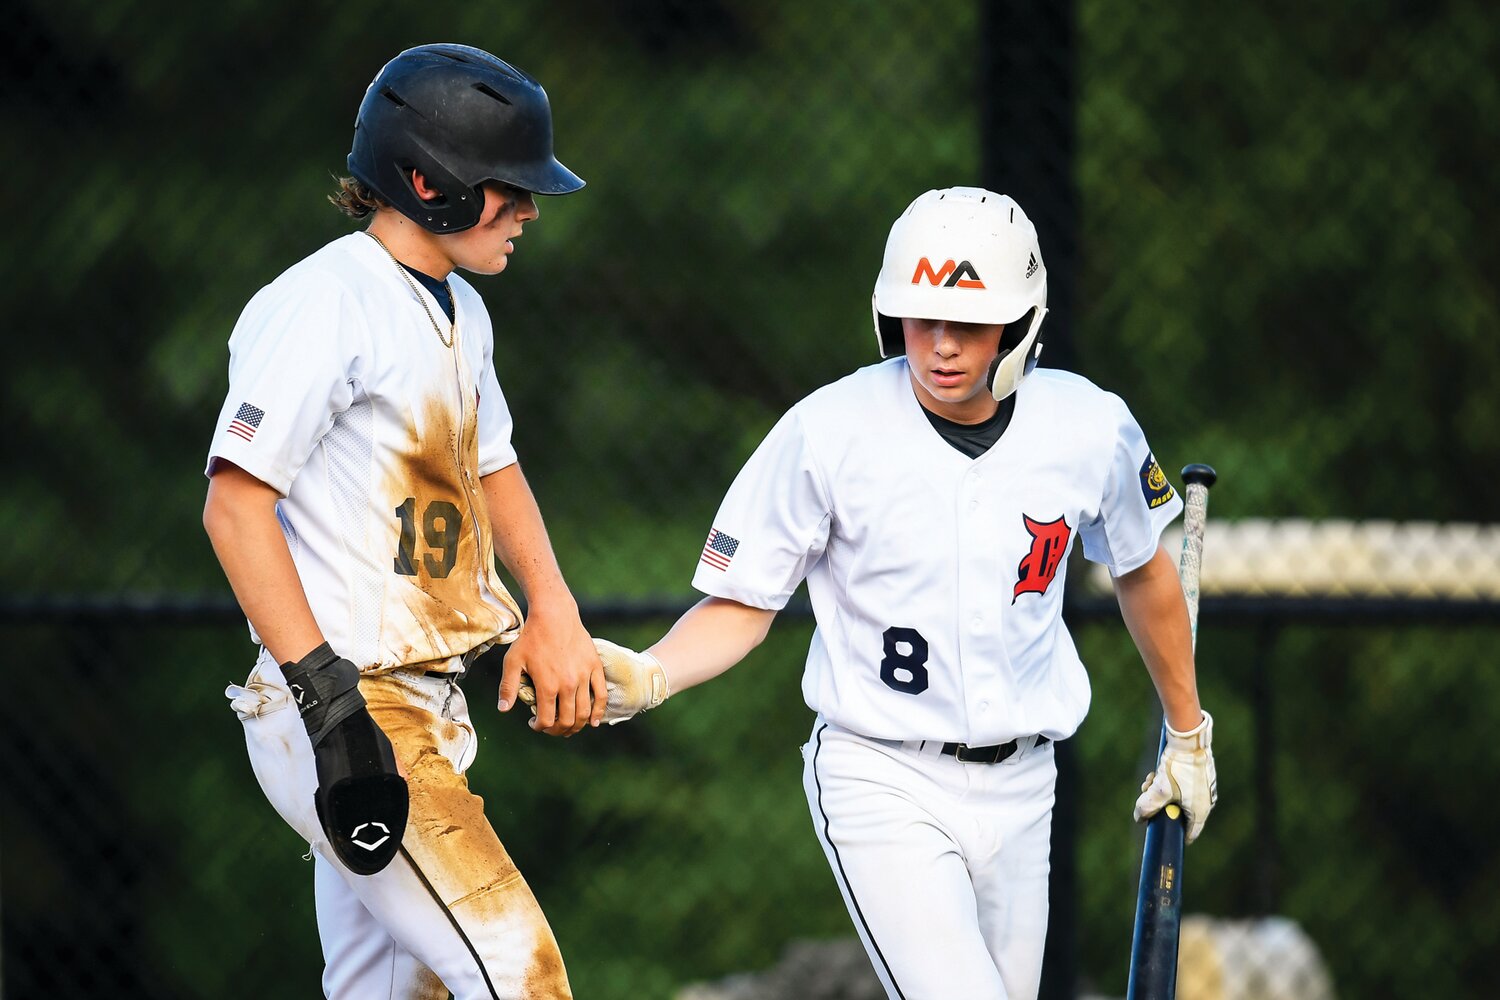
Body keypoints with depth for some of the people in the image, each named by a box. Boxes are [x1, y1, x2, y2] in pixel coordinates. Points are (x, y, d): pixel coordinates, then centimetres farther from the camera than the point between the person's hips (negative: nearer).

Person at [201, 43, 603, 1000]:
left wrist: (553, 611, 14)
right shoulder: (326, 304, -15)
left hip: (426, 709, 10)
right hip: (350, 708, -10)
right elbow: (236, 502, -20)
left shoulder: (460, 311, 16)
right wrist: (328, 695, -26)